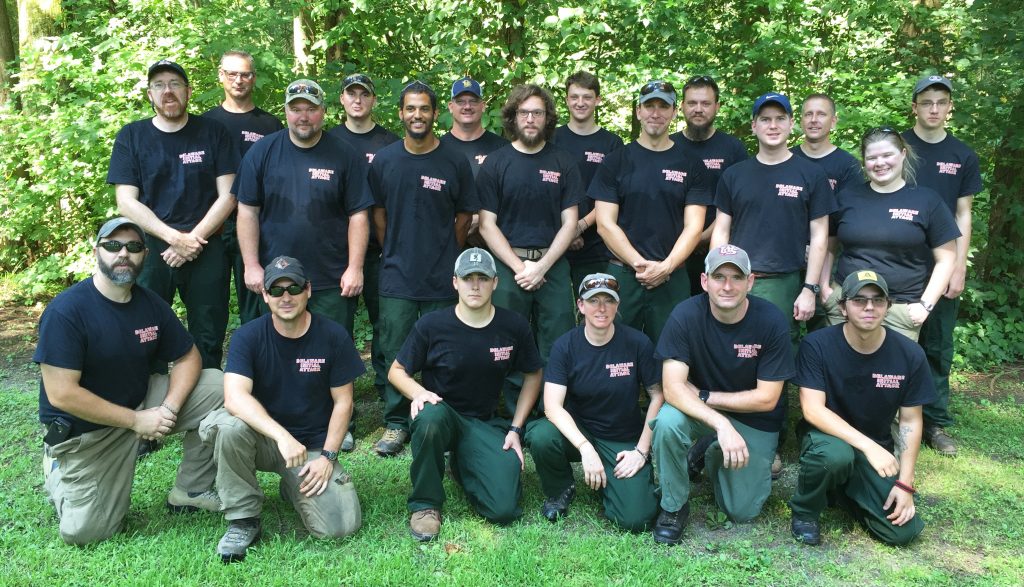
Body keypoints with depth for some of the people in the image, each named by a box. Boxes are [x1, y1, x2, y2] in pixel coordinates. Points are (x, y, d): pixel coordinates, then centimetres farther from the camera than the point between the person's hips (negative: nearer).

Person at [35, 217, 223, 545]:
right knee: (84, 533, -5)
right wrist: (136, 420, -22)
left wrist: (168, 409, -16)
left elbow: (188, 358, 3)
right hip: (83, 431, -5)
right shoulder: (66, 310, -22)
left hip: (141, 404, 5)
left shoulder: (151, 305, -4)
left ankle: (191, 491, 0)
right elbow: (61, 394, -25)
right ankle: (57, 473, 27)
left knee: (217, 387, -13)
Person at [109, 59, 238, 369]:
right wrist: (174, 237, -12)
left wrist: (194, 239, -10)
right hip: (150, 249, 1)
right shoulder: (131, 136, 6)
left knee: (208, 341, 5)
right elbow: (126, 202, -1)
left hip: (207, 251, 0)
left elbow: (227, 195, 1)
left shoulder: (213, 132, 5)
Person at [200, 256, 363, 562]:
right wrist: (282, 436, -39)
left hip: (314, 445, 1)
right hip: (263, 438, 0)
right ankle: (243, 519, -12)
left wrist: (327, 456, -9)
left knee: (341, 526, -18)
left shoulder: (333, 336, -7)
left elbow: (342, 401, -1)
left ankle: (294, 487, 17)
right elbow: (235, 397, -26)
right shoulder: (248, 336, -10)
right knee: (227, 425, -34)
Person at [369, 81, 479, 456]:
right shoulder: (384, 160, 5)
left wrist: (448, 256, 4)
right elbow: (378, 211, 12)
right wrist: (392, 253, 8)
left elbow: (465, 216, 6)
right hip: (397, 275, 1)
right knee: (396, 352, 5)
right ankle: (396, 424, 18)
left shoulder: (454, 162, 0)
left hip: (442, 278, -1)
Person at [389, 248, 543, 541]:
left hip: (485, 424, 2)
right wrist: (418, 392, -22)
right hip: (443, 413, -2)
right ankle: (425, 503, -15)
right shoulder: (432, 325, -11)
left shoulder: (514, 327, -6)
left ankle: (463, 467, 18)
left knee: (504, 509, -17)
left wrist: (515, 429, 1)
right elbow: (397, 371, 0)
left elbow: (532, 375, 8)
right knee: (430, 417, -40)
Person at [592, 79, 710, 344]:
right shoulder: (617, 161, 5)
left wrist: (666, 266, -12)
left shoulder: (689, 165, 7)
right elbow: (605, 224, -1)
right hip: (622, 274, -1)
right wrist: (640, 264, -11)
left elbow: (693, 227, 2)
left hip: (672, 279, 1)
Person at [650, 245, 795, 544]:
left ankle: (709, 455, 29)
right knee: (668, 421, -33)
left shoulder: (772, 321, -21)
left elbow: (766, 399, -17)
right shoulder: (686, 315, -22)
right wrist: (721, 425, -39)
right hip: (699, 412, 0)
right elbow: (673, 388, -26)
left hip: (755, 421, 1)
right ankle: (674, 506, -7)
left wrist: (703, 395, -19)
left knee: (742, 511, -2)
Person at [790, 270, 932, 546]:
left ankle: (846, 489, 19)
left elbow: (911, 421, 0)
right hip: (827, 437, -3)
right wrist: (867, 446, -33)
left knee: (904, 531, -12)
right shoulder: (816, 345, -17)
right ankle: (804, 512, -7)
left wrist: (905, 483, -6)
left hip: (877, 447, 4)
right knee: (836, 455, -39)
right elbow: (813, 410, -23)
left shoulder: (910, 355, -8)